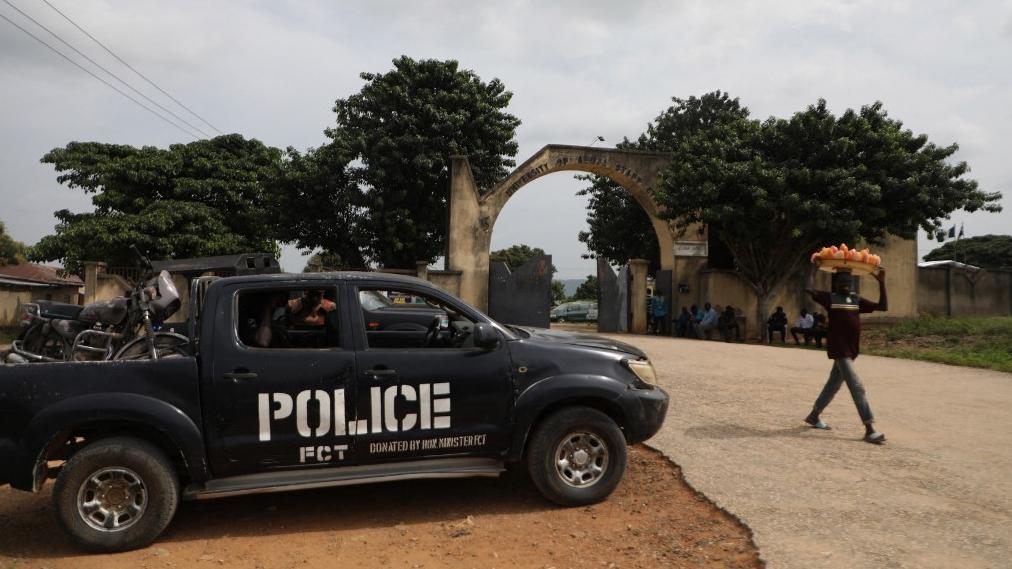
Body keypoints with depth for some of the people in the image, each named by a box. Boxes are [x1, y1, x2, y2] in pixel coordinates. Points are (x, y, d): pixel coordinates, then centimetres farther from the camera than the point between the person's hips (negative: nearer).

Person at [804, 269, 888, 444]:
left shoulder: (857, 300, 13)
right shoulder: (830, 298, -2)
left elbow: (882, 306, 9)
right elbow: (809, 290, -13)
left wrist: (881, 283, 4)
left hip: (851, 350, 7)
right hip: (839, 349, -7)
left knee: (834, 384, 16)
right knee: (857, 387, -12)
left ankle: (814, 416, 32)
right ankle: (870, 429, -12)